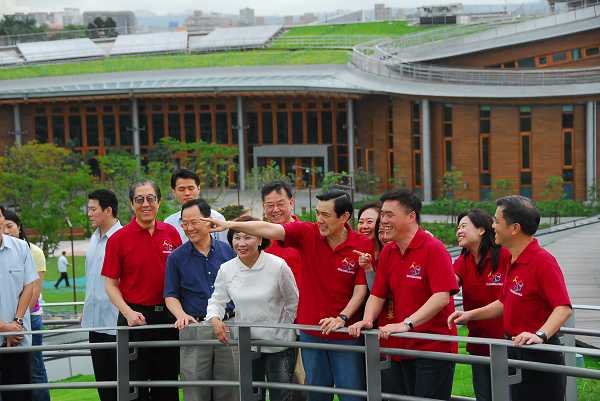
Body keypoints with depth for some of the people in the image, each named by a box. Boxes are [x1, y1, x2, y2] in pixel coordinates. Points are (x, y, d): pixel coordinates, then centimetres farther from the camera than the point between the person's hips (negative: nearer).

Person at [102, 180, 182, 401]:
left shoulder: (172, 234, 4)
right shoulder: (118, 239, -5)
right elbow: (111, 285, -2)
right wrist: (129, 313, -16)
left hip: (168, 316, 3)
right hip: (136, 318, -3)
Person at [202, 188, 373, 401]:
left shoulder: (363, 245, -9)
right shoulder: (307, 233, -4)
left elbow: (361, 288, -8)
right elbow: (269, 229, -13)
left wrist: (342, 318, -20)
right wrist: (229, 224, -22)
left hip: (345, 334, -2)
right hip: (311, 331, 3)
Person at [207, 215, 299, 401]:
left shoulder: (278, 266, -15)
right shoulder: (226, 269, -5)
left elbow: (293, 302, -3)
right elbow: (217, 300, 4)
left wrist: (283, 327, 2)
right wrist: (215, 319, -16)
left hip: (279, 343, -3)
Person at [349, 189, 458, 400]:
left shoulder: (434, 249, -12)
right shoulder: (387, 252, 10)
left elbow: (442, 297, -21)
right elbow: (377, 295, 11)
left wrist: (406, 324, -28)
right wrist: (367, 320, -9)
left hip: (434, 349, -7)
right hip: (401, 349, 7)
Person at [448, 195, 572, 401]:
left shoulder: (543, 261, -19)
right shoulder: (514, 260, 12)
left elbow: (564, 308, -27)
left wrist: (540, 335, -39)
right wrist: (470, 315, 16)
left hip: (538, 355, -10)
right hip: (514, 351, 10)